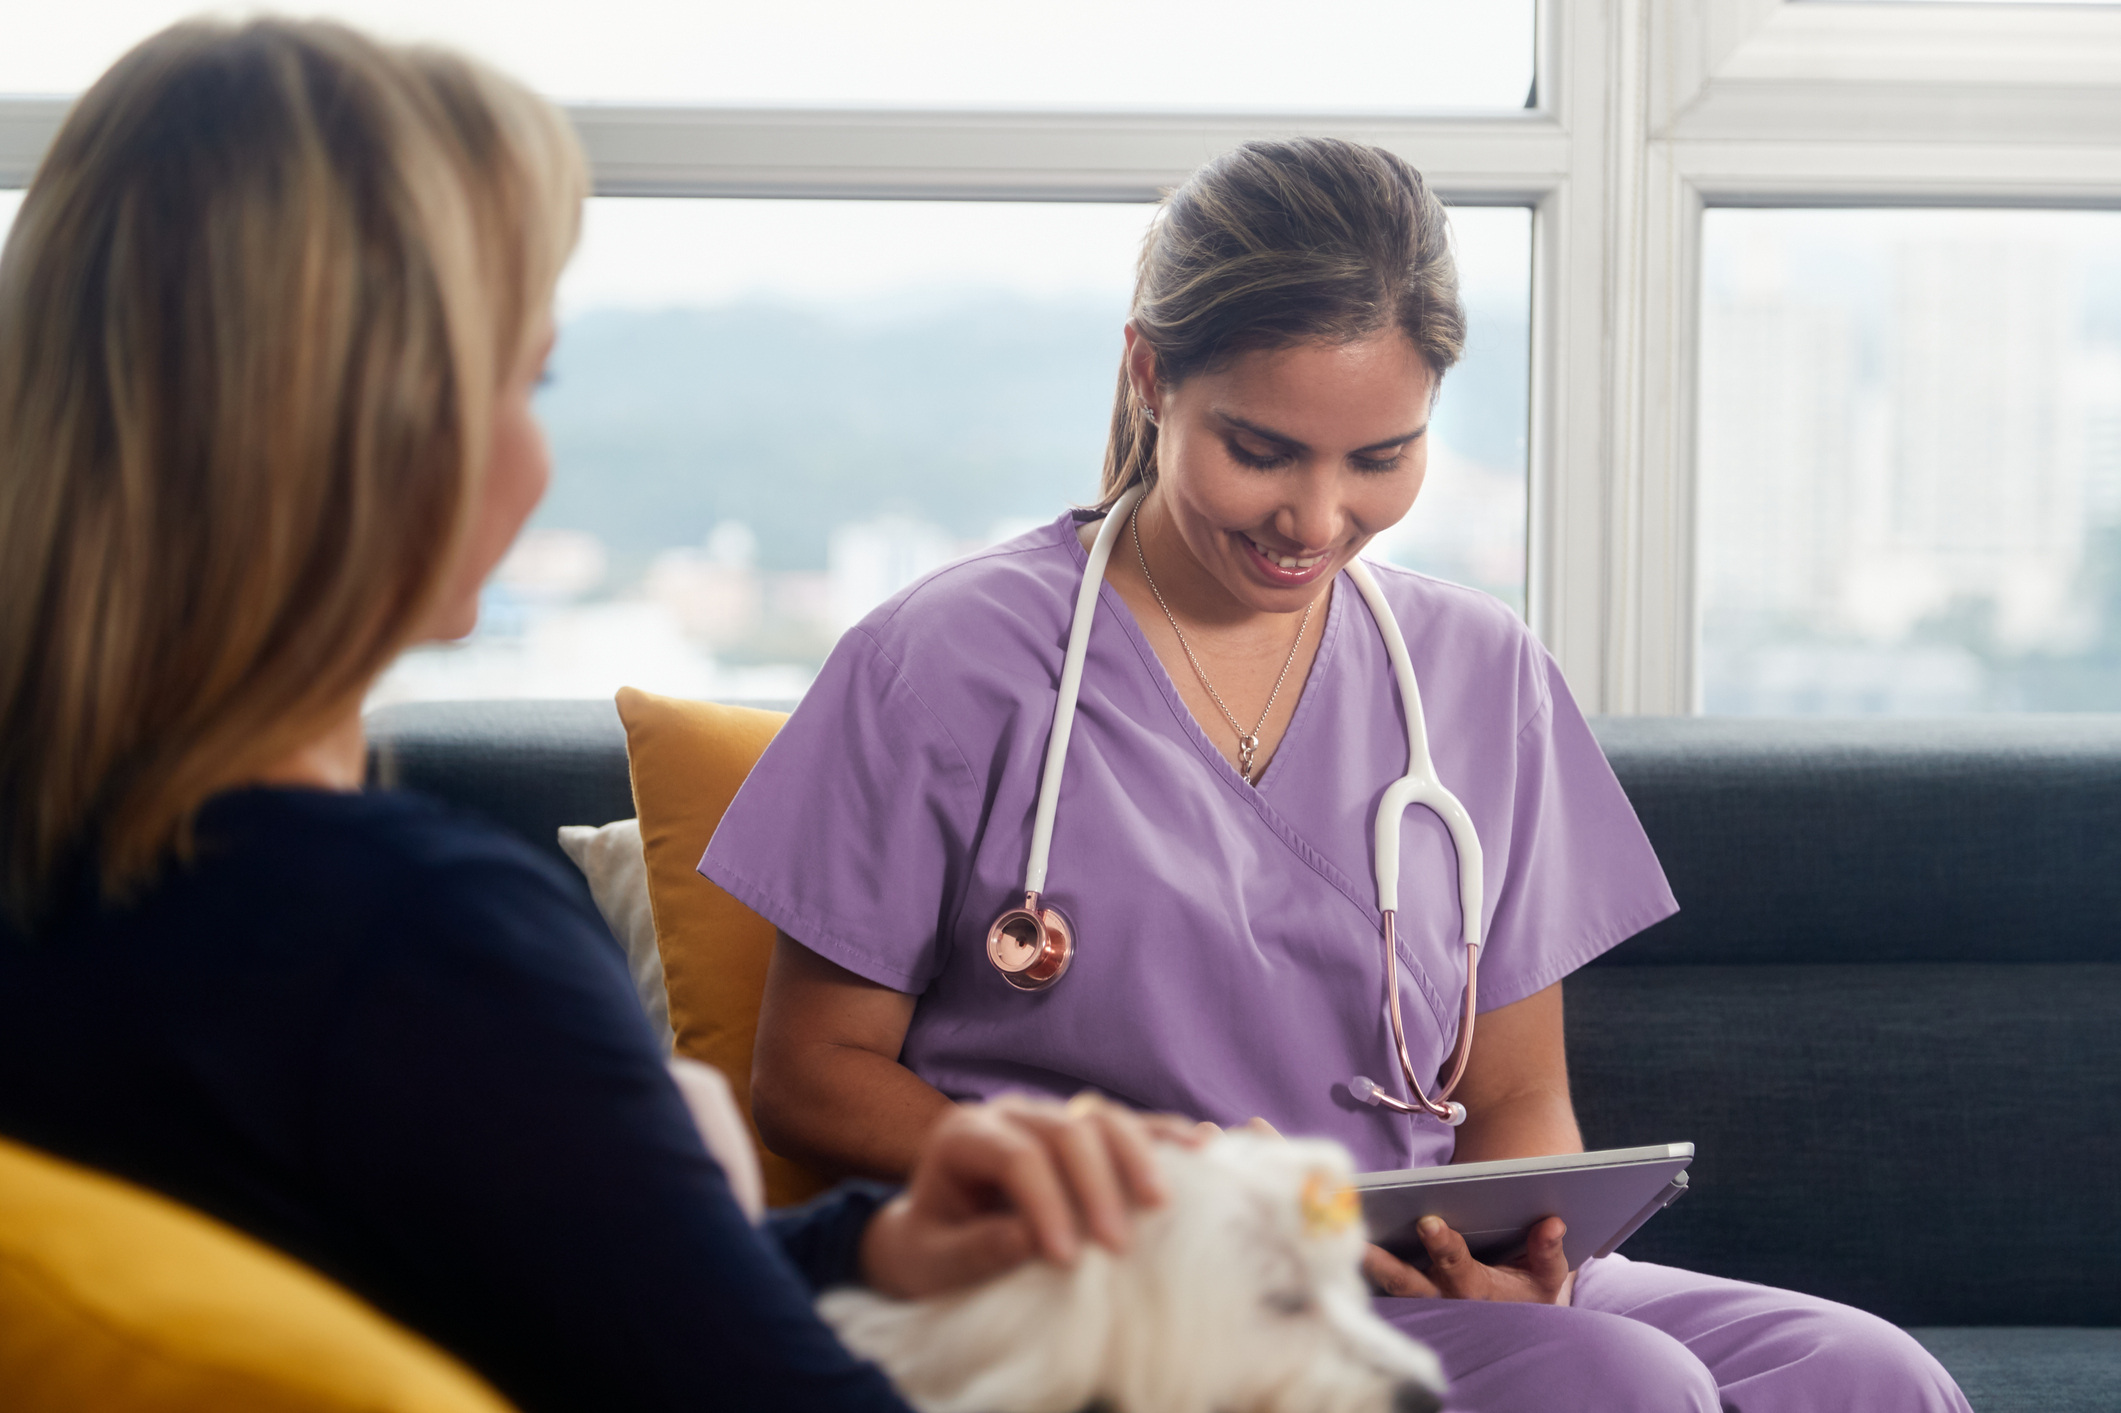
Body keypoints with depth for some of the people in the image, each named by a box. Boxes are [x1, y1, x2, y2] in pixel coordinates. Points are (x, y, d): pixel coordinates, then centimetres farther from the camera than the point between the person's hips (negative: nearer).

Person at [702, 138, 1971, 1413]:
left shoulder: (1485, 675, 11)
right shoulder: (950, 666, -3)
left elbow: (1518, 1094, 14)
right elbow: (813, 1074, 0)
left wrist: (1522, 1238, -11)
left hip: (1420, 1280, 5)